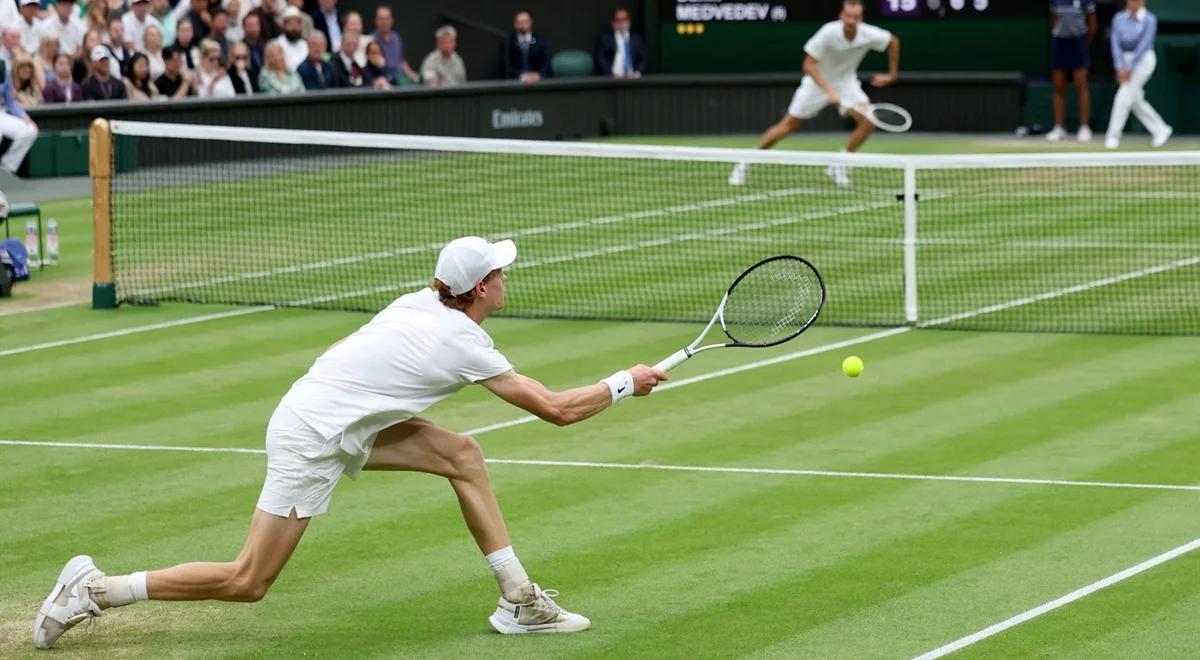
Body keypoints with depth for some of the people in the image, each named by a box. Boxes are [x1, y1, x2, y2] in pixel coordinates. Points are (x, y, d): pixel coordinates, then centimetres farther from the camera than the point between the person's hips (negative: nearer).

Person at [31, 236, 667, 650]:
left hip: (338, 424, 9)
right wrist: (625, 384, -2)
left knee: (463, 455, 4)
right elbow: (558, 409, -13)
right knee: (247, 583, -3)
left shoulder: (418, 303, 5)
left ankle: (518, 599, 8)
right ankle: (96, 589, 1)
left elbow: (339, 350, 17)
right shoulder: (465, 344, -17)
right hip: (311, 439, -9)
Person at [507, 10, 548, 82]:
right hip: (514, 83, -1)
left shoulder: (541, 42, 11)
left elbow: (546, 65, 2)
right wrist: (522, 76, -17)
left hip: (537, 83, 2)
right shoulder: (508, 42, 5)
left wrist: (538, 75, -17)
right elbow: (508, 67, -2)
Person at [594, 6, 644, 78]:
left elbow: (642, 60, 14)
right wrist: (612, 74, -14)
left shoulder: (637, 40, 17)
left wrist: (637, 72, -5)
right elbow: (600, 60, 0)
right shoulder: (604, 39, 7)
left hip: (632, 78, 3)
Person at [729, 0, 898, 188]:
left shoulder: (869, 35, -22)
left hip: (846, 81, 3)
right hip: (818, 81, -3)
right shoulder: (829, 33, -31)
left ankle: (838, 165, 0)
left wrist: (892, 74, 4)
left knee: (869, 121, -19)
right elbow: (808, 65, -28)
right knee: (787, 126, -2)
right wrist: (829, 90, -38)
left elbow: (894, 42, 1)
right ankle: (745, 164, 14)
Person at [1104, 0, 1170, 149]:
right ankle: (1161, 130, 21)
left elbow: (1144, 45, -15)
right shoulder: (1119, 19, 6)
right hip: (1125, 61, 6)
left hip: (1143, 60, -6)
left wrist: (1130, 68, -20)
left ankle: (1113, 137, -10)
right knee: (1135, 100, 7)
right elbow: (1116, 43, -2)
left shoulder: (1149, 20, -8)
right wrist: (1120, 67, -14)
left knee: (1124, 97, -14)